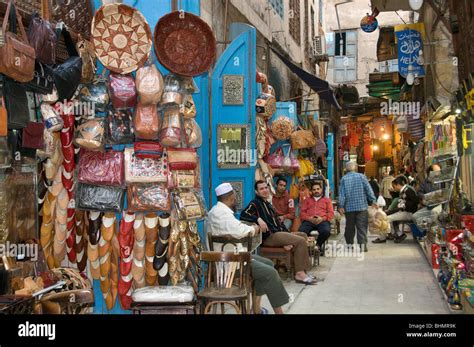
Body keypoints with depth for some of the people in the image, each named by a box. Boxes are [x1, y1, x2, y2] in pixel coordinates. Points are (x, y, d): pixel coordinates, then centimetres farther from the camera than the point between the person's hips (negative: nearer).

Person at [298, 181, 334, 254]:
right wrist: (309, 218, -7)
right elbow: (302, 213, 14)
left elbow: (331, 213, 11)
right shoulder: (307, 200, 28)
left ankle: (318, 245, -6)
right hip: (309, 221, 0)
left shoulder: (327, 200, 24)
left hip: (322, 220, 0)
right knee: (301, 231, -34)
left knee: (326, 231, -35)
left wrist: (322, 218, -9)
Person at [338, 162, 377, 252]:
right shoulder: (361, 176, 0)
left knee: (350, 227, 10)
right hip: (361, 206, -1)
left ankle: (349, 244, 15)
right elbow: (368, 189, -1)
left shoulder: (344, 179, 2)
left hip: (349, 207, 1)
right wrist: (373, 201, 3)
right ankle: (362, 245, -6)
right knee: (362, 226, 0)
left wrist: (341, 206, -1)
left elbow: (341, 193, -1)